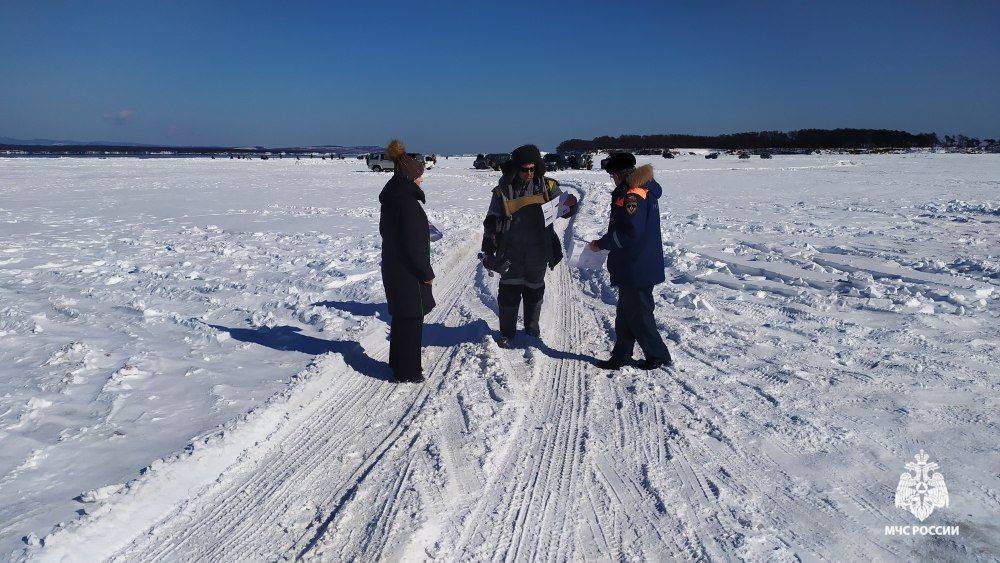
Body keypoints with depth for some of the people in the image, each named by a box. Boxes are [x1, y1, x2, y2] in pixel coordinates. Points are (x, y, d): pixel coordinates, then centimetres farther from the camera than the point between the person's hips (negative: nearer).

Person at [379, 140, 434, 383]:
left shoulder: (391, 198, 8)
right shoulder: (407, 202, -22)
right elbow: (412, 244, -23)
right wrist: (426, 274, -13)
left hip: (392, 269, 10)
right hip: (408, 273, -9)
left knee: (401, 317, 21)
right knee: (411, 320, 2)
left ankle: (399, 363, 34)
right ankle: (408, 371, 13)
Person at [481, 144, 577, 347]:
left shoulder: (547, 186, -1)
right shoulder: (503, 190, -2)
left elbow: (563, 211, 6)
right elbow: (491, 223, 5)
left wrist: (570, 204, -18)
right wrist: (488, 250, 2)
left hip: (538, 251, 1)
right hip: (511, 251, -1)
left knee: (534, 291, 14)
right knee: (509, 293, -2)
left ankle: (532, 326, 33)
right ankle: (507, 333, 13)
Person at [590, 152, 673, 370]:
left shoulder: (629, 198, -22)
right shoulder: (648, 190, 9)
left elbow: (628, 234, -26)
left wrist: (600, 244, -14)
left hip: (635, 269, -10)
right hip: (644, 267, 10)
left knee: (638, 314, 3)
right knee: (626, 312, 16)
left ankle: (659, 355, 15)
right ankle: (621, 356, 24)